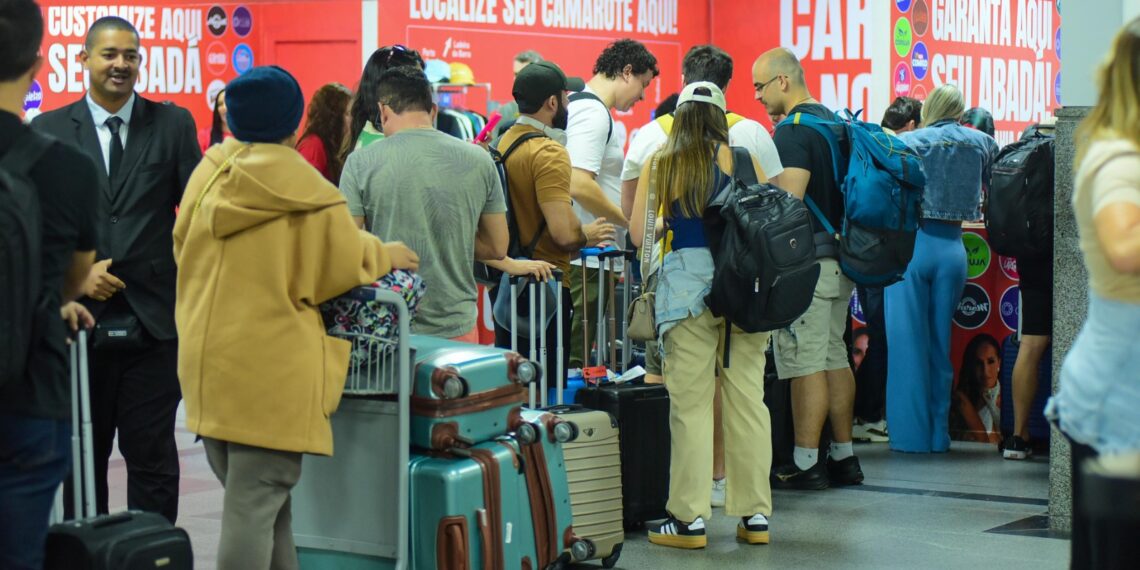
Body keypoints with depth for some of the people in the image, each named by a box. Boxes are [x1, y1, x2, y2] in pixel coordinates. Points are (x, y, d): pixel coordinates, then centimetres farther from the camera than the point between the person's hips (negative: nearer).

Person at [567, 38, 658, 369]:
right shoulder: (594, 114, -14)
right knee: (575, 359, -7)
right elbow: (580, 186, -25)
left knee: (572, 357, 12)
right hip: (588, 260, -10)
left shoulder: (582, 106, 17)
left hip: (589, 257, 10)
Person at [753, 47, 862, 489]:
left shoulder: (792, 132, -14)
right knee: (834, 357, 14)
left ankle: (806, 464, -3)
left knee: (804, 363, -6)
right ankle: (843, 457, 18)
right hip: (841, 257, 10)